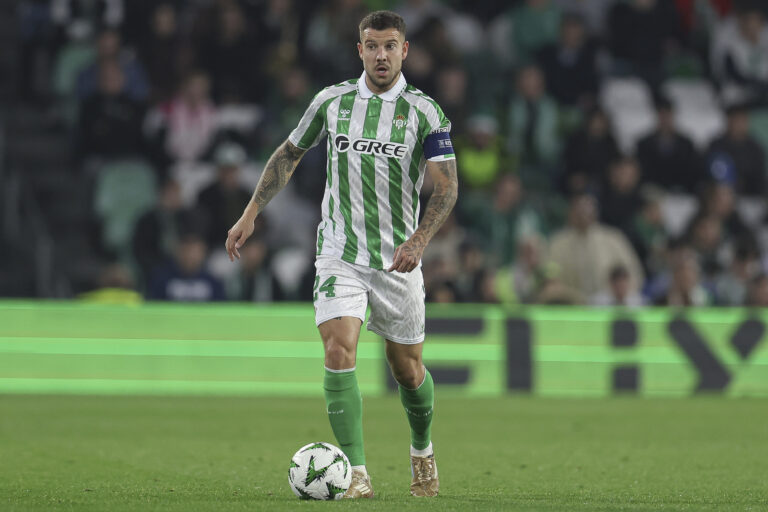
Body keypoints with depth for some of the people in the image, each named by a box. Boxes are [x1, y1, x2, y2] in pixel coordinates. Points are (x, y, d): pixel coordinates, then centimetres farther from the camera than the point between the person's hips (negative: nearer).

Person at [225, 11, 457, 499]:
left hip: (398, 258, -1)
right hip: (340, 253, 1)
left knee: (408, 368, 10)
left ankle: (422, 450, 39)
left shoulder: (425, 112, -5)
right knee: (339, 351, -19)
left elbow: (446, 187, -10)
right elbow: (289, 154, 16)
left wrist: (418, 241, -25)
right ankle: (356, 473, -18)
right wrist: (251, 214, 10)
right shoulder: (331, 101, 2)